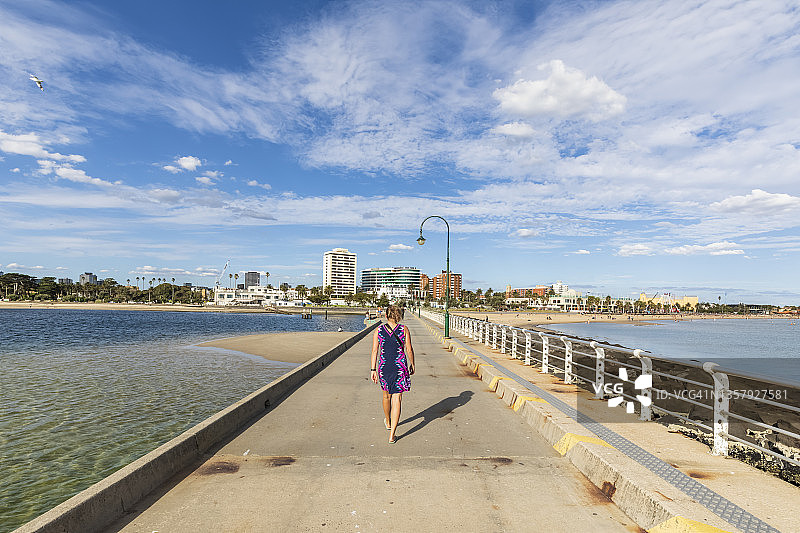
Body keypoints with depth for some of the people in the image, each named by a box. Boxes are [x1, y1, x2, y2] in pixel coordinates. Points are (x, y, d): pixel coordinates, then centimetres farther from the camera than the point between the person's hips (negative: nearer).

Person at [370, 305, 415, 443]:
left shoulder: (378, 331, -1)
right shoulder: (404, 330, -5)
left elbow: (375, 351, -3)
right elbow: (409, 350, -4)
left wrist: (373, 370, 2)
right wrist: (412, 365, 10)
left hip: (384, 367, 2)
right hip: (400, 367, -2)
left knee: (387, 395, 24)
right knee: (397, 399, 0)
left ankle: (388, 422, 47)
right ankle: (391, 435, -5)